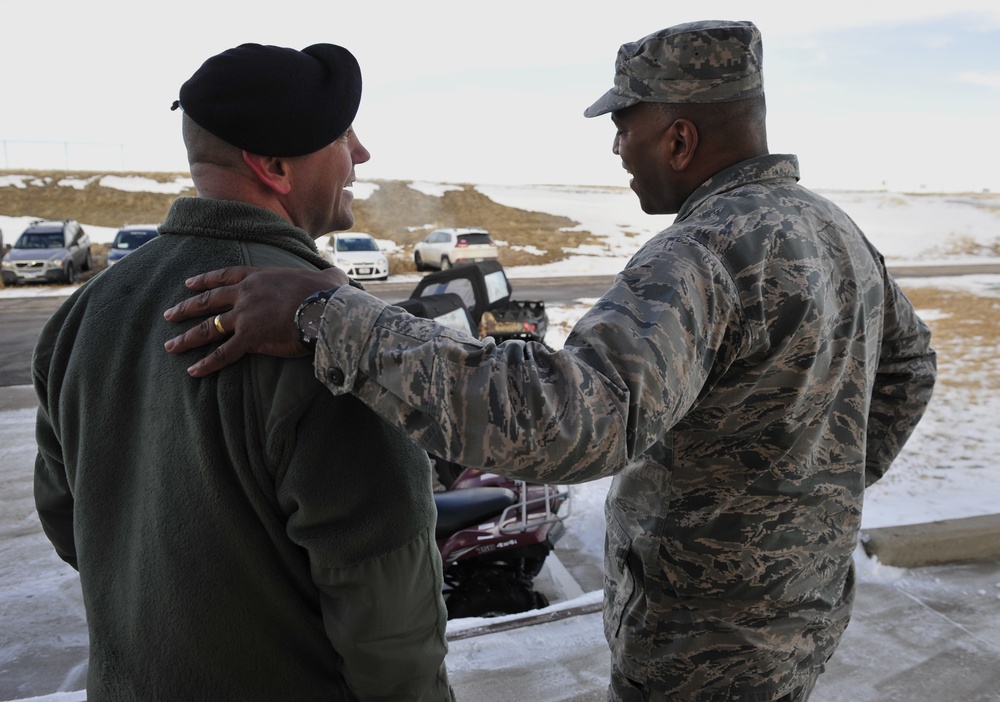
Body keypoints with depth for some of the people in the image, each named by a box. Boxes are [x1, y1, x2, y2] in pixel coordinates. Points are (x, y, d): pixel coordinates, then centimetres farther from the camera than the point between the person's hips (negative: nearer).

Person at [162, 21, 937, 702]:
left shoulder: (700, 259, -32)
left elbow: (571, 423, -50)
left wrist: (329, 317, -46)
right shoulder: (833, 230, 1)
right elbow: (907, 364, 18)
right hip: (796, 605, 9)